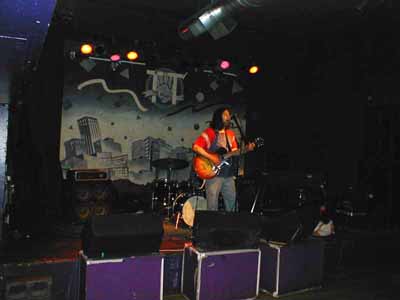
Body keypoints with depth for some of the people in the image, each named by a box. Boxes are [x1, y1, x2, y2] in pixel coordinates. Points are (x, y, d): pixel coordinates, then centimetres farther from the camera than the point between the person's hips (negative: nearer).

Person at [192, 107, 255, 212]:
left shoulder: (231, 134, 15)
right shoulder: (209, 132, -5)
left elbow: (234, 152, 16)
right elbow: (195, 147, -14)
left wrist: (246, 149, -2)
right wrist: (211, 158, -19)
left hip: (229, 174, 6)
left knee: (231, 205, 11)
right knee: (212, 207, -4)